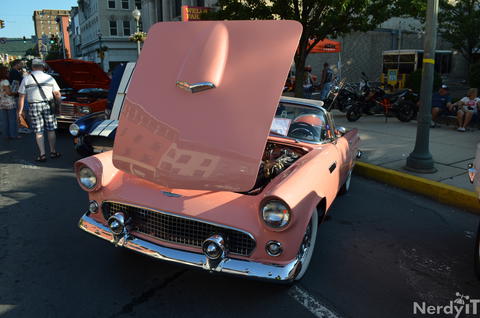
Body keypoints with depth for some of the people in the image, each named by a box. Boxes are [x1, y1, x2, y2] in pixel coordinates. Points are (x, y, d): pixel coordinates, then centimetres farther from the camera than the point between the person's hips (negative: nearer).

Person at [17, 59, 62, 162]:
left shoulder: (26, 79, 4)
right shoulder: (49, 78, 3)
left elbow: (22, 96, 2)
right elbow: (57, 94, 0)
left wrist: (20, 110, 6)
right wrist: (59, 105, 13)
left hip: (34, 106, 0)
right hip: (48, 105, 0)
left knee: (38, 132, 4)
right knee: (51, 130, 10)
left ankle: (42, 155, 4)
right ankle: (53, 152, 15)